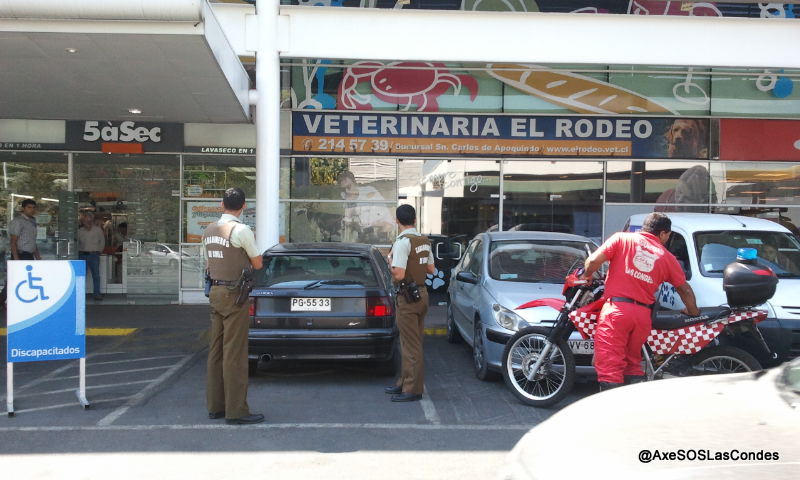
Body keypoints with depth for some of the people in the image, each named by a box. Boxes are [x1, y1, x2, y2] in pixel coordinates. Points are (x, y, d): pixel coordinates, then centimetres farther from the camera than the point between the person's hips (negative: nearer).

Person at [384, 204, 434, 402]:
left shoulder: (403, 242, -18)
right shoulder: (425, 241, 8)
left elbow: (398, 275, -23)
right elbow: (430, 269, 16)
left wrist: (391, 261, -6)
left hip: (408, 297, -9)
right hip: (422, 293, 9)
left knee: (411, 345, -4)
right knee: (410, 343, 18)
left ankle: (412, 390, 1)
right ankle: (404, 382, 28)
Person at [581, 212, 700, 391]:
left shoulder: (621, 238, 6)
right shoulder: (667, 257, 15)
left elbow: (593, 260, -4)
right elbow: (685, 290, 20)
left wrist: (587, 276, 16)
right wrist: (694, 313, 36)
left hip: (616, 308, -4)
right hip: (643, 314, 4)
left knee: (609, 366, -7)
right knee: (633, 364, 19)